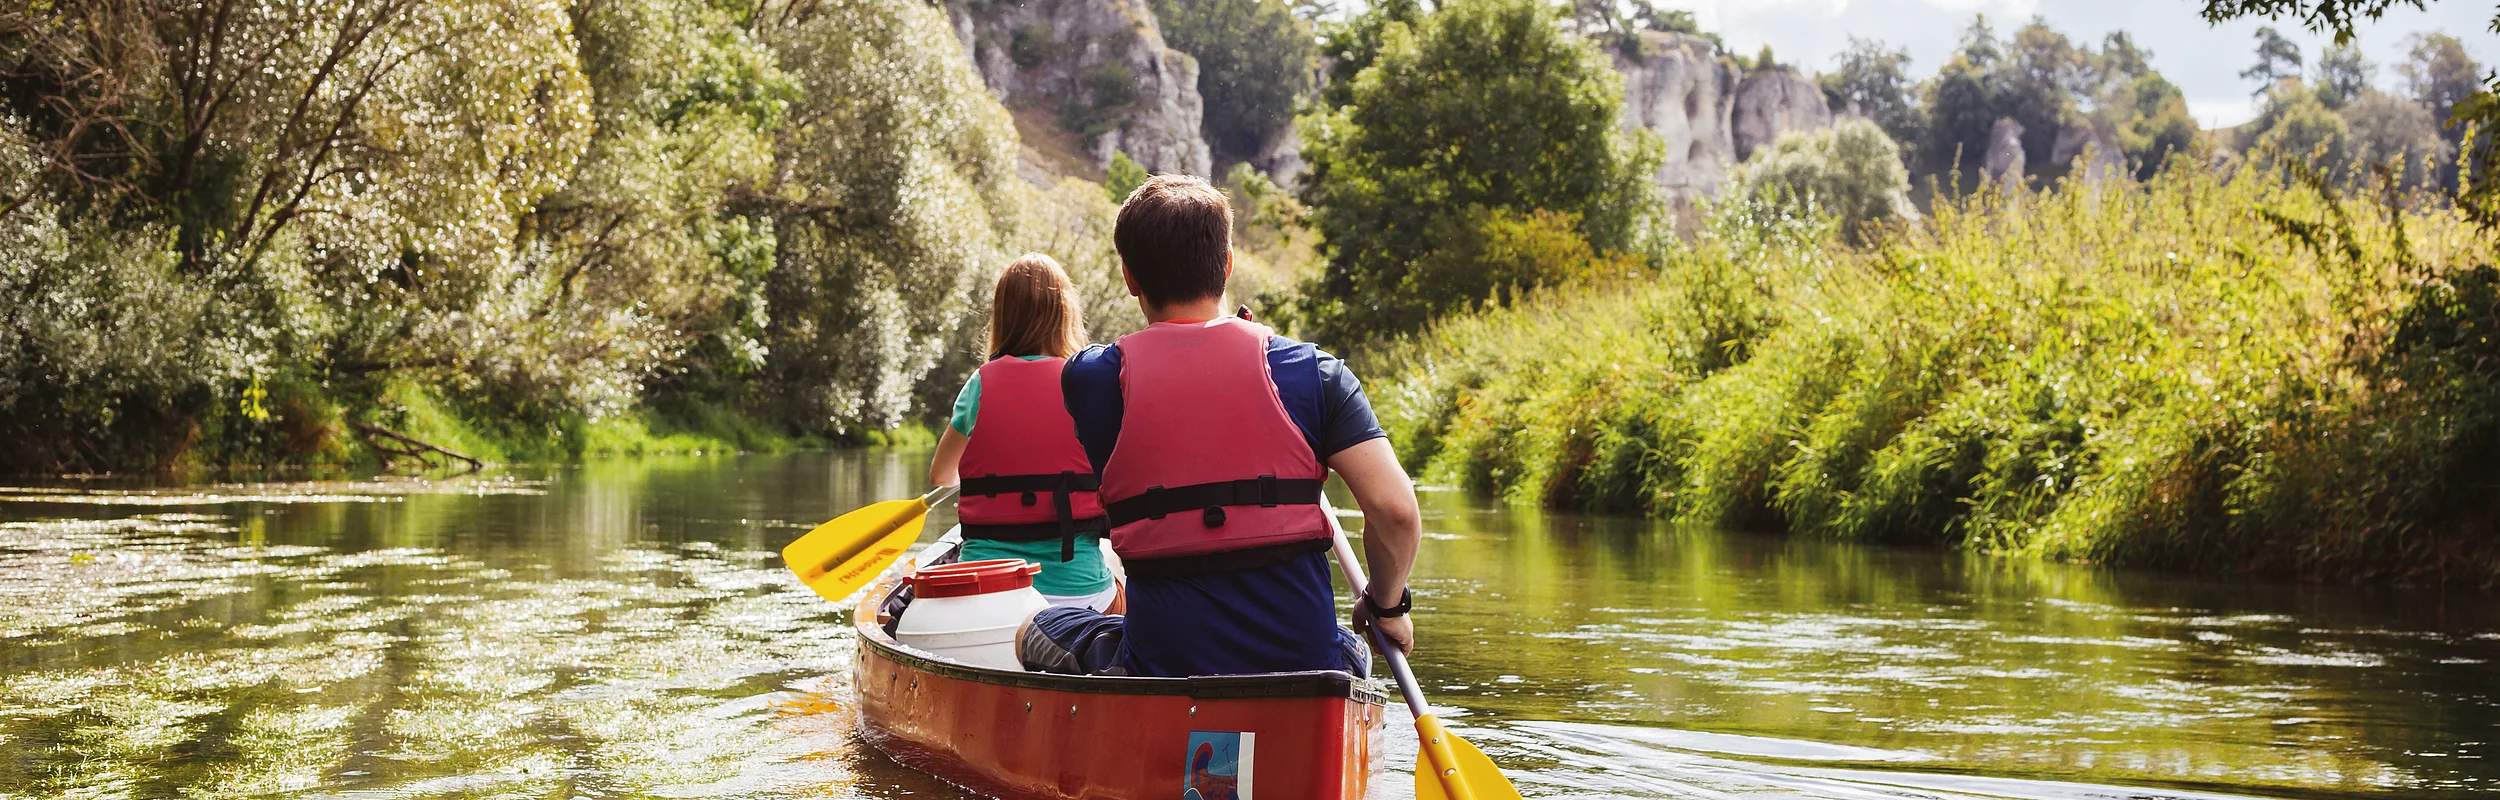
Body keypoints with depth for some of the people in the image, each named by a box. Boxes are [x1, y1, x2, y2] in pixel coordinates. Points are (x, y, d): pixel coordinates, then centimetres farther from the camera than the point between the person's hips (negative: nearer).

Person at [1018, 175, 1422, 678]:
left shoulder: (1089, 379, -2)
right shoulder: (1311, 371, -3)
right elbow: (1395, 508, -11)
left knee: (1035, 632, 27)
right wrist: (1386, 605, 7)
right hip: (1305, 665, 1)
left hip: (1163, 671, -1)